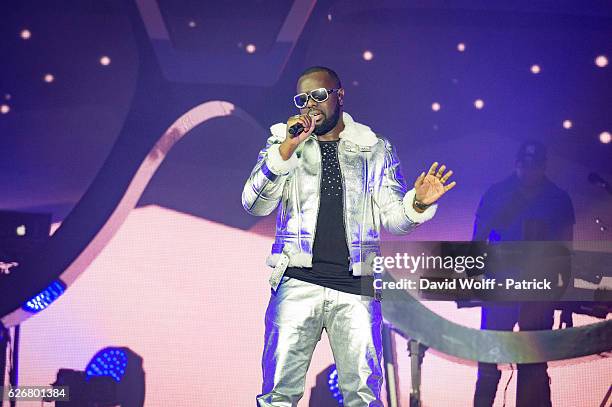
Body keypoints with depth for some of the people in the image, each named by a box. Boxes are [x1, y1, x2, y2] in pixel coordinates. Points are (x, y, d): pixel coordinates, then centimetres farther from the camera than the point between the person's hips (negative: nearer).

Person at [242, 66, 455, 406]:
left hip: (356, 288, 1)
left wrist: (417, 204, -13)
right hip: (298, 282, 0)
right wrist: (285, 150, -13)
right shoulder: (281, 142, 12)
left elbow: (392, 217, 10)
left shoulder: (376, 149, 14)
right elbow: (255, 205, -1)